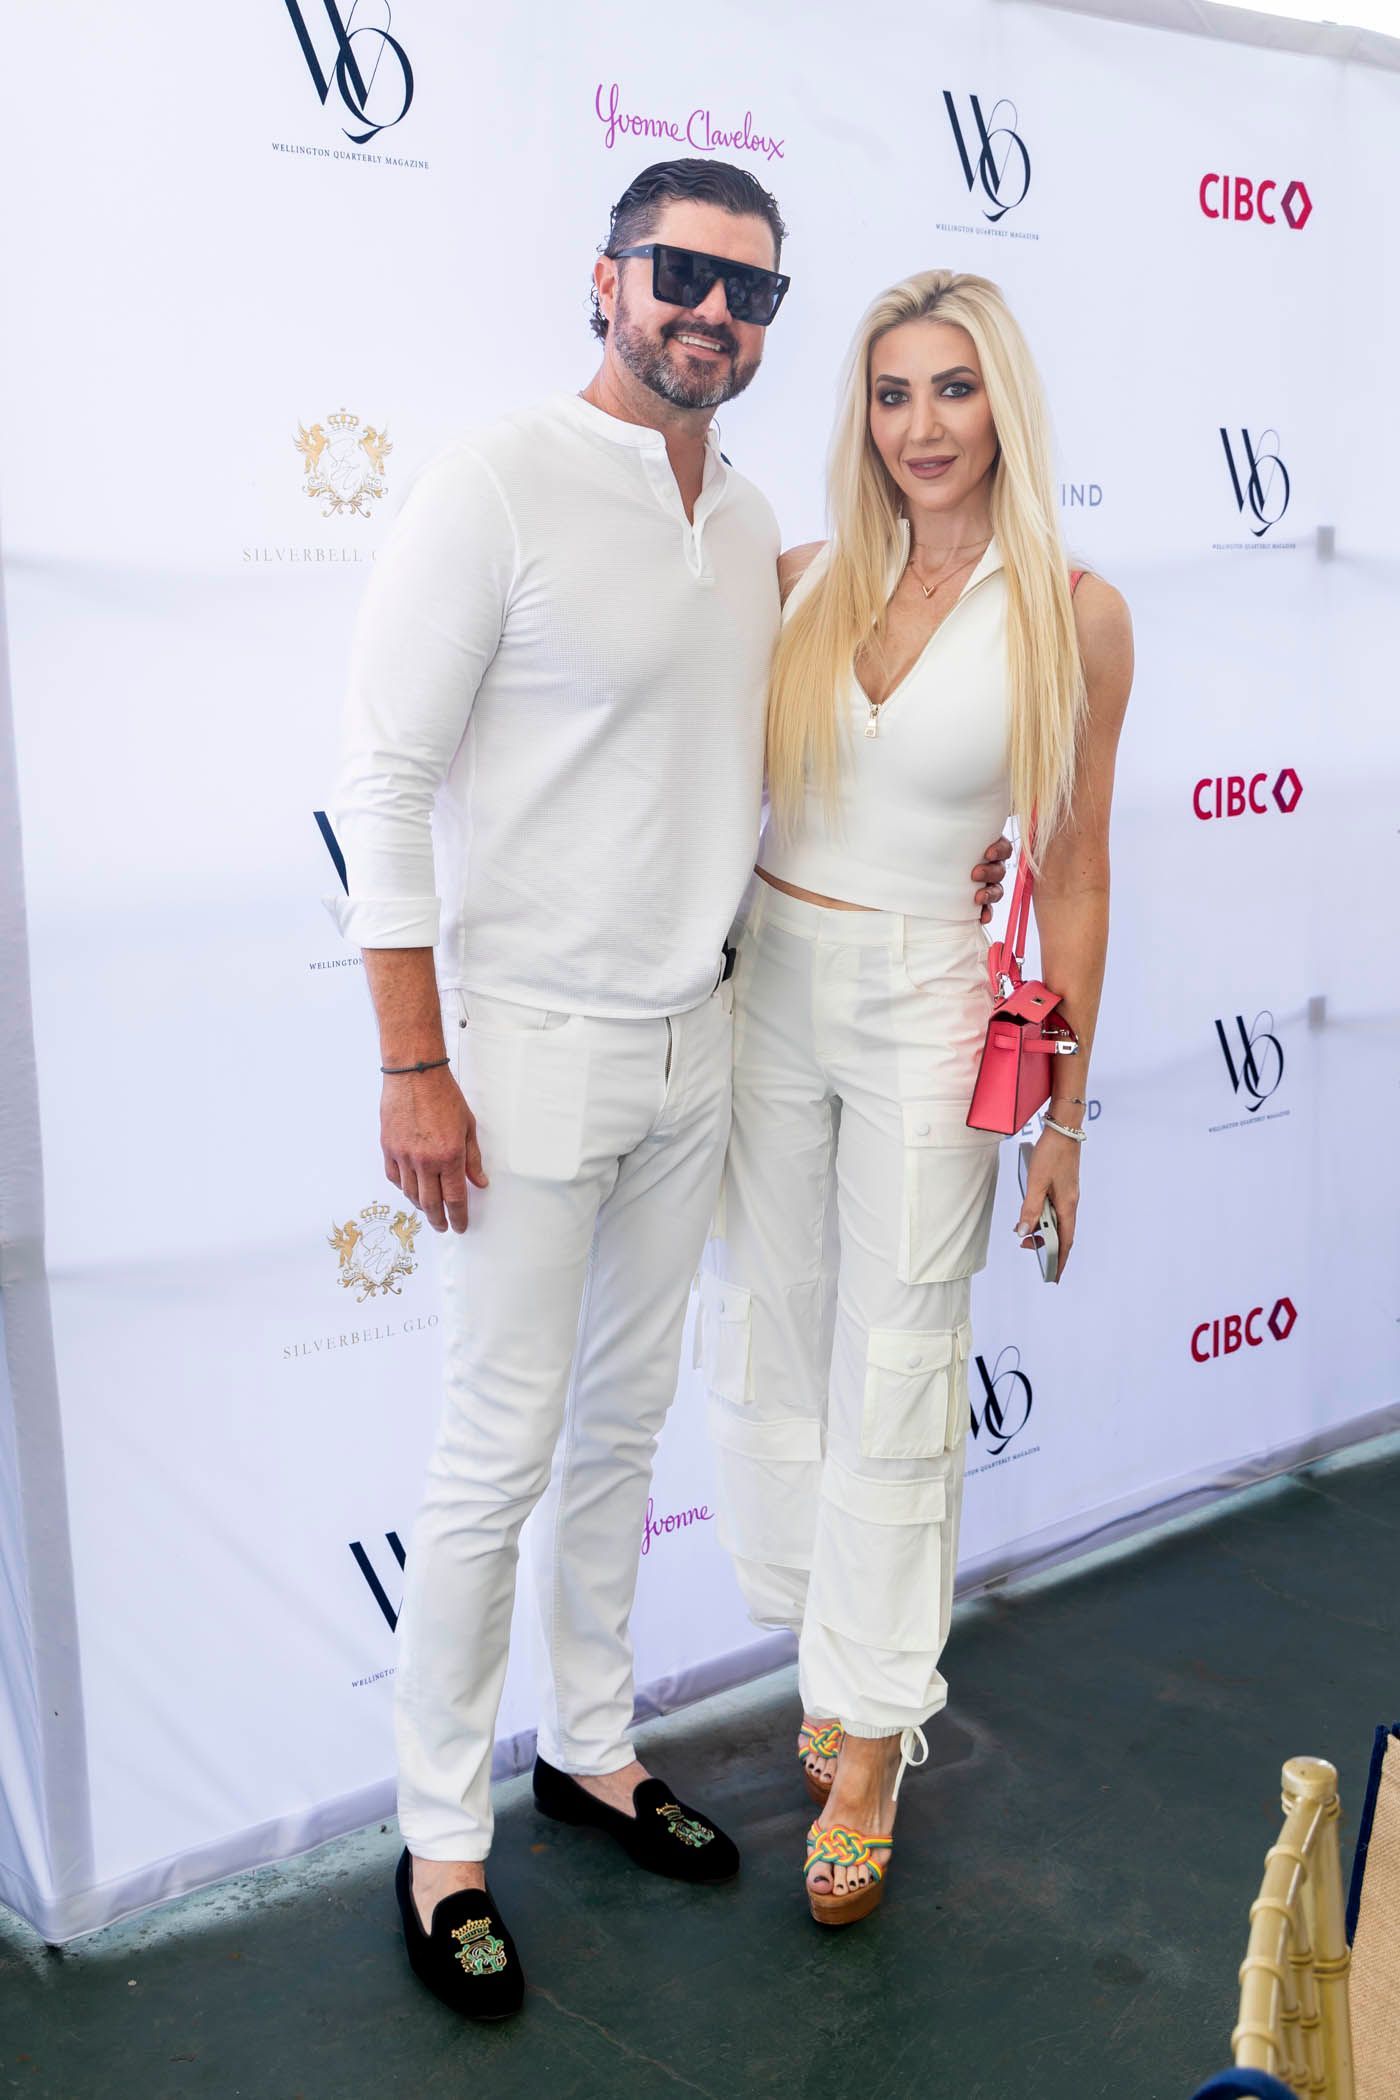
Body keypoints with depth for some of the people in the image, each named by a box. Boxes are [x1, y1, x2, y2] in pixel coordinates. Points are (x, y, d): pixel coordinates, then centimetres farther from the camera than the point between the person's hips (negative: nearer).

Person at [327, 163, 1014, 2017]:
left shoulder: (753, 525, 9)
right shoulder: (499, 484, -12)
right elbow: (386, 778, -14)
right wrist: (415, 1067, -16)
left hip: (694, 1042, 7)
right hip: (529, 1045, -6)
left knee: (623, 1425, 17)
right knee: (501, 1456, 1)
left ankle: (592, 1745, 35)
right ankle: (443, 1844, 19)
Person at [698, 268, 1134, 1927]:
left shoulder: (1074, 615, -5)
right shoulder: (806, 581, 3)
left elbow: (1074, 873, -2)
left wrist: (1066, 1106, -1)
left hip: (929, 1009, -3)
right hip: (767, 985, 4)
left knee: (894, 1374, 4)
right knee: (762, 1340, 11)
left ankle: (870, 1742, 21)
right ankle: (832, 1640, 35)